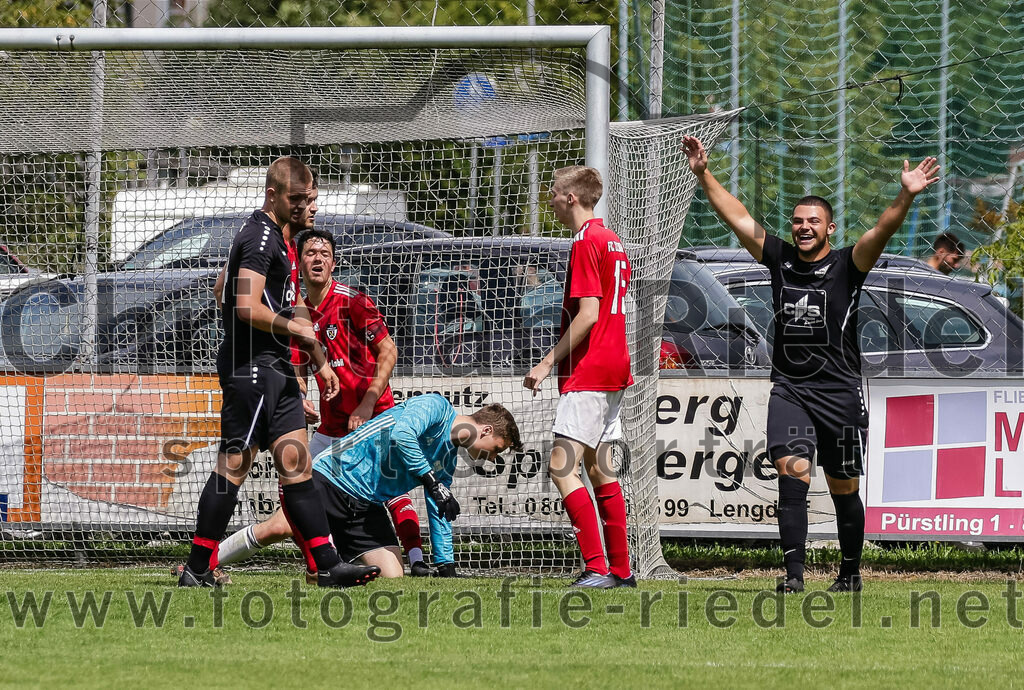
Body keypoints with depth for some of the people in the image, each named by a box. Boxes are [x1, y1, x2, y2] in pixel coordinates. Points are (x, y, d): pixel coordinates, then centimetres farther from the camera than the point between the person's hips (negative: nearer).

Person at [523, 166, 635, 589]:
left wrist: (548, 362, -17)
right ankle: (620, 569, 16)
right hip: (613, 369, 10)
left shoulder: (586, 243, -14)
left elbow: (588, 314, -20)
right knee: (598, 467, 14)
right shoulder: (610, 241, 16)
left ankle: (597, 568, -19)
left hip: (588, 374, -10)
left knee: (562, 467, -12)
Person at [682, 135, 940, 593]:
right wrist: (703, 174, 5)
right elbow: (738, 219, 9)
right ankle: (794, 574, -23)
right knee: (792, 471, -18)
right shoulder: (779, 259, 8)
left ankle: (850, 573, 26)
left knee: (844, 490, 7)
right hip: (789, 390, 2)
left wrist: (906, 197, -34)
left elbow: (881, 232, -18)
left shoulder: (846, 265, -2)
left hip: (840, 392, -2)